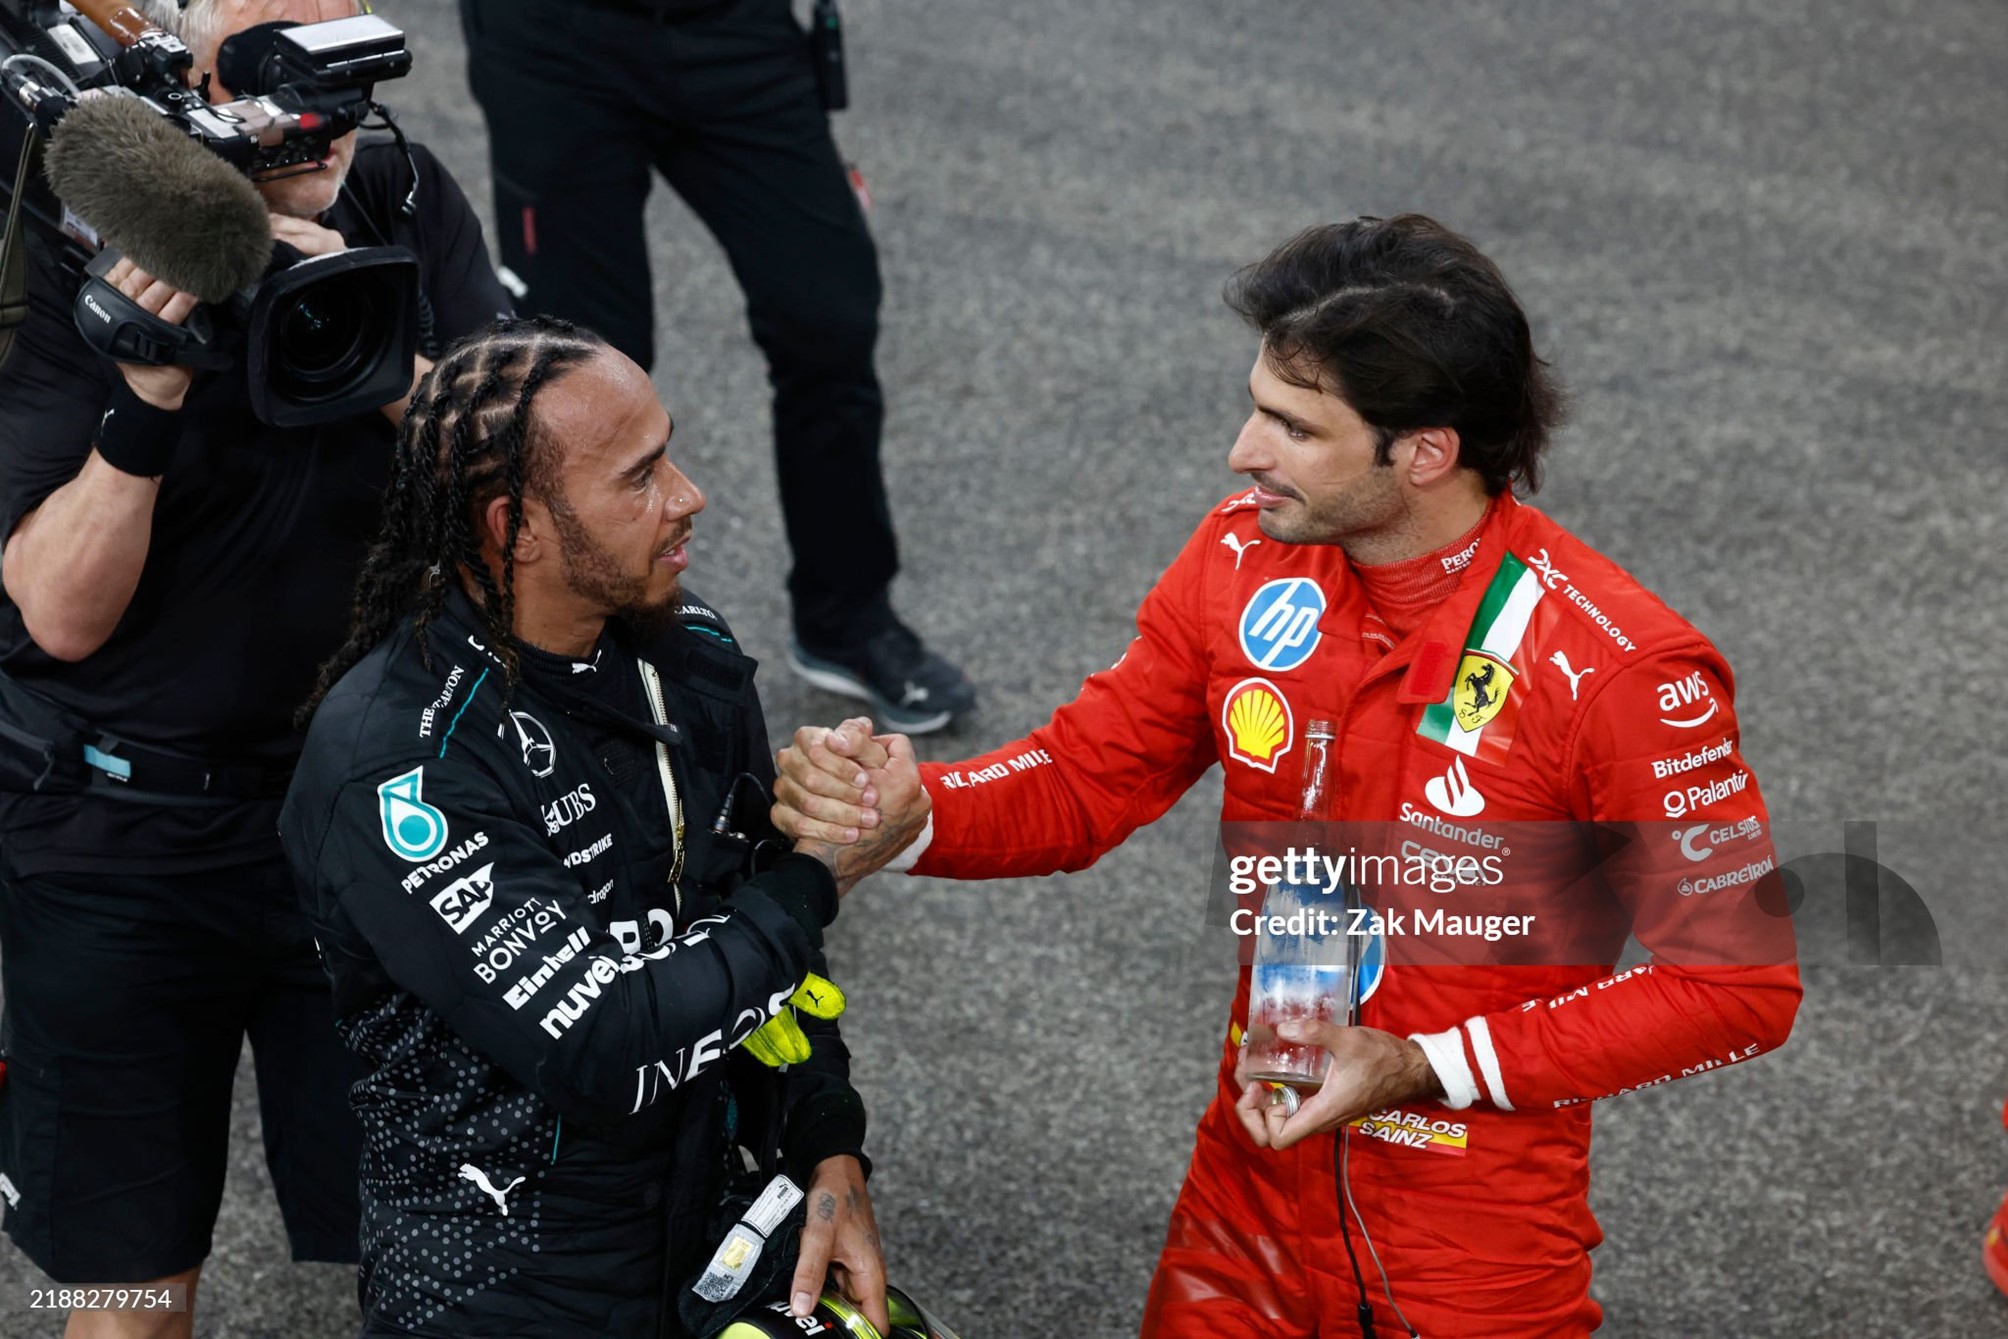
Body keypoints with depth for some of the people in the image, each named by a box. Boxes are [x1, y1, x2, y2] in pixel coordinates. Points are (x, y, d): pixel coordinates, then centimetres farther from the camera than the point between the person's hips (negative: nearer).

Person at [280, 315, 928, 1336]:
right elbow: (610, 1046, -26)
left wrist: (831, 1158, 0)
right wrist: (820, 875, -15)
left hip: (716, 1237, 6)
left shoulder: (686, 654, 1)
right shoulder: (391, 764, -23)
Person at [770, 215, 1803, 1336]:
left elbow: (1742, 985, -18)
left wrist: (1425, 1070, -22)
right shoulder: (1244, 562, -8)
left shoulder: (1619, 670, -23)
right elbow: (1085, 779, 2)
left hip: (1480, 1241, -4)